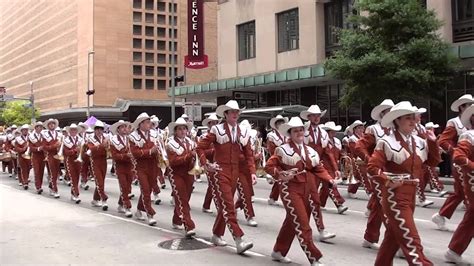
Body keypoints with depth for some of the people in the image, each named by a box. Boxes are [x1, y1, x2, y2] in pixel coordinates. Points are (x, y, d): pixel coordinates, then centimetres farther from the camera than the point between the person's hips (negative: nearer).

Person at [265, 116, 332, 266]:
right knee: (302, 224, -10)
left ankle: (278, 251, 32)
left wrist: (329, 179, -6)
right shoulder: (283, 150, -6)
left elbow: (318, 169, 10)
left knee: (292, 221, 16)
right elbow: (269, 166, -5)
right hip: (290, 189, -6)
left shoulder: (310, 151, 10)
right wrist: (280, 174, -21)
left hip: (307, 190, 6)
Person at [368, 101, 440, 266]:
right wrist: (387, 182, -19)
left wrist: (432, 141, 2)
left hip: (410, 195, 8)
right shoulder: (387, 142, -12)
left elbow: (434, 161, 14)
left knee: (394, 235, 19)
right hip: (394, 196, -8)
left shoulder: (419, 142, 9)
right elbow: (372, 167, -17)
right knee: (410, 239, -9)